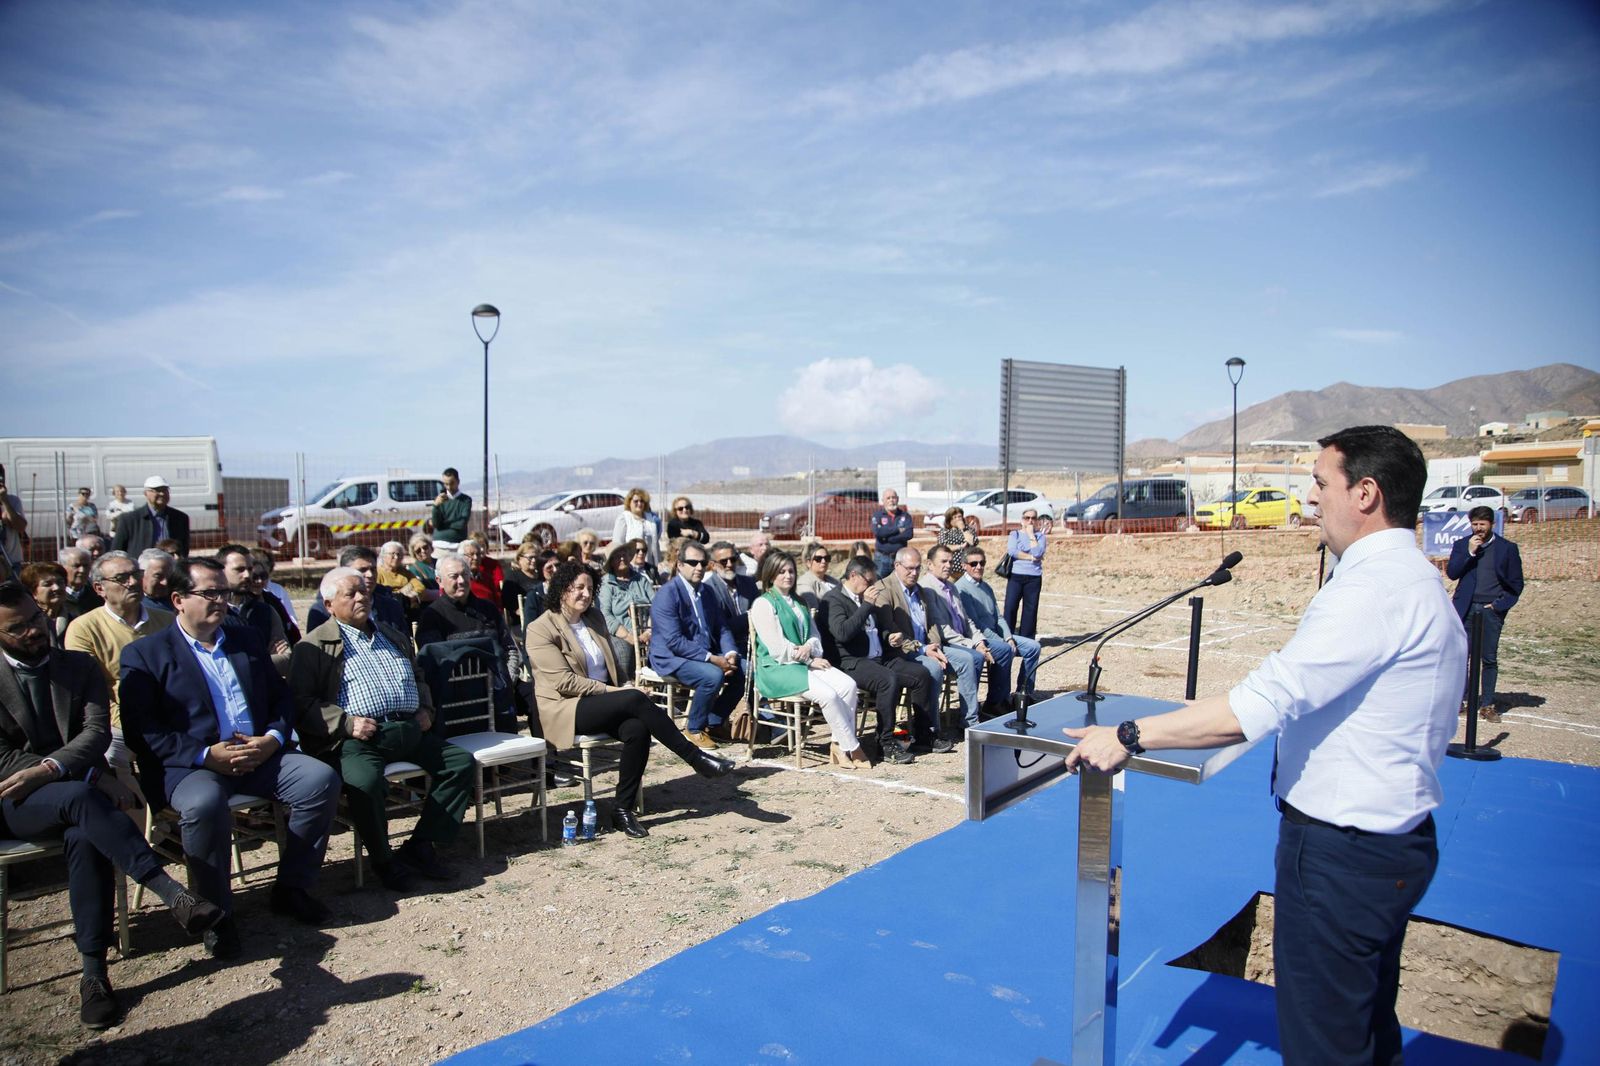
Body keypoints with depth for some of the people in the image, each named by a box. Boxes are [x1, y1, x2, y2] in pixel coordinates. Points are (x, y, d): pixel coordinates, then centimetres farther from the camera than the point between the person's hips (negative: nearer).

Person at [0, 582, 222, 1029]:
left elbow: (97, 732, -3)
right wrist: (94, 777, -17)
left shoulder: (80, 666, 9)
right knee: (80, 798, -36)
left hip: (76, 789, 2)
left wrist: (49, 768, -23)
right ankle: (172, 893, -45)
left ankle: (94, 972, -28)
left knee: (85, 835, -33)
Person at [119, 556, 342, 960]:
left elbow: (282, 699, 18)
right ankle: (216, 915, -15)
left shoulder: (248, 640, 20)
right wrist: (207, 755, -17)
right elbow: (142, 729, -6)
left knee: (321, 779, -19)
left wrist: (273, 738, -4)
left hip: (259, 755, 5)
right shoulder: (144, 653, 4)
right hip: (190, 765, -4)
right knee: (205, 805, -37)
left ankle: (291, 888, -2)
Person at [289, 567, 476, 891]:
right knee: (365, 781, -35)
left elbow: (418, 677, 36)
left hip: (410, 729, 6)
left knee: (462, 761, -9)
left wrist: (425, 708, 16)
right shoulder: (314, 646, 5)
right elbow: (301, 701, -4)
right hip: (359, 737, -6)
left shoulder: (393, 637, 25)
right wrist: (346, 723, -16)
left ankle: (420, 846, -1)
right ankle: (383, 859, -8)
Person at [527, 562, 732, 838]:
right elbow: (565, 682, -15)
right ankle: (696, 758, -21)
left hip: (605, 703, 6)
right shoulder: (540, 629, -8)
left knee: (637, 729, -28)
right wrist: (612, 691, -17)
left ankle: (623, 810, -19)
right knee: (635, 698, -29)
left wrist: (623, 688, -1)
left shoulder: (594, 618, 13)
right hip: (566, 710, -6)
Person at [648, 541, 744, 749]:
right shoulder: (667, 594, -14)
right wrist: (712, 659, -26)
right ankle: (694, 729, -7)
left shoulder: (706, 591, 12)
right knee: (713, 675, -31)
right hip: (671, 658, -8)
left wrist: (730, 653, -8)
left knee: (743, 671, -11)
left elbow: (722, 628, 13)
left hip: (707, 655, 8)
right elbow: (675, 641, -22)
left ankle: (714, 723, 7)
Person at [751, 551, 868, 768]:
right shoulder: (763, 604, -4)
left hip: (804, 663, 7)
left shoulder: (798, 603, 22)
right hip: (777, 668, -7)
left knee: (848, 685, -19)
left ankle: (839, 746, -18)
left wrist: (809, 647, -9)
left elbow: (815, 635, 16)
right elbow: (777, 648, -12)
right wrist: (811, 661, -9)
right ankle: (852, 748, -13)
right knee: (828, 694, -28)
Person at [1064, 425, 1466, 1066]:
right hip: (1392, 839, 11)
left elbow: (1261, 704, -30)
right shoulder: (1418, 581, 11)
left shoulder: (1374, 589, -23)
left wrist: (1129, 736, -25)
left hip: (1341, 852, -11)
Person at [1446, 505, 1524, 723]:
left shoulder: (1507, 548, 5)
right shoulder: (1462, 545, 9)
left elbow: (1516, 583, 6)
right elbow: (1451, 573, -2)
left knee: (1489, 659, 1)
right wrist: (1469, 552, -10)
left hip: (1492, 610, -1)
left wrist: (1500, 605, -4)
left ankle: (1487, 704, 8)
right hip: (1466, 609, 1)